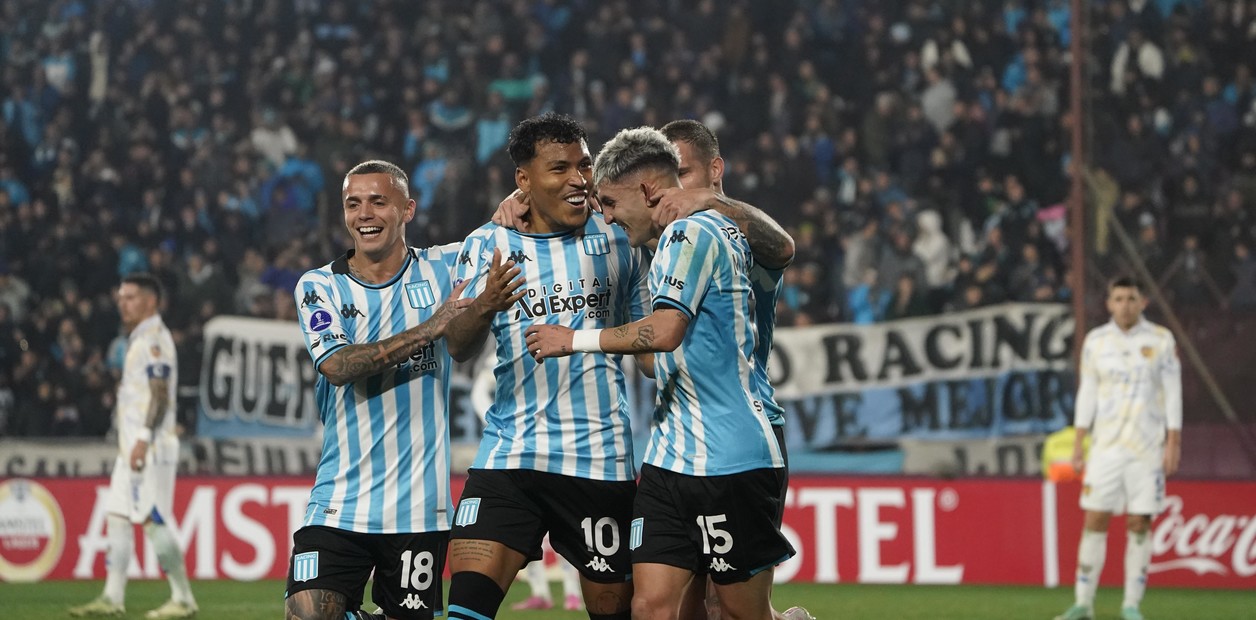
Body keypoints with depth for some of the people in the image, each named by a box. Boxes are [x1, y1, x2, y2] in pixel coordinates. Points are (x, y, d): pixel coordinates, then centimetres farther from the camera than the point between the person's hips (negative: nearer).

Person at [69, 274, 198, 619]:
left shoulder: (154, 338, -11)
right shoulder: (139, 339, 19)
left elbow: (160, 393, -19)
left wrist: (144, 438, -25)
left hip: (150, 445, -10)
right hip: (131, 445, 10)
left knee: (154, 520, -11)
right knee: (117, 516, 6)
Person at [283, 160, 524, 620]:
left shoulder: (442, 269, 4)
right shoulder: (319, 286, 2)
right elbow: (338, 366, -14)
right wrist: (429, 329, -21)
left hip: (419, 508, 1)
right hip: (339, 506, -1)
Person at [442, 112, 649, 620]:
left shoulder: (615, 238, 6)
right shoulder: (488, 245, 6)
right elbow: (459, 348, -3)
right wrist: (483, 304, -23)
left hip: (599, 457, 0)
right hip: (510, 457, 0)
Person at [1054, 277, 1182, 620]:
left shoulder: (1161, 340, 0)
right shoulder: (1095, 341, 5)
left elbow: (1172, 393, 0)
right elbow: (1087, 393, 8)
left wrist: (1173, 444, -6)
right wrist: (1078, 444, 3)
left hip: (1148, 447, -1)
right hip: (1106, 446, 1)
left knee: (1140, 524, -1)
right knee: (1095, 521, -2)